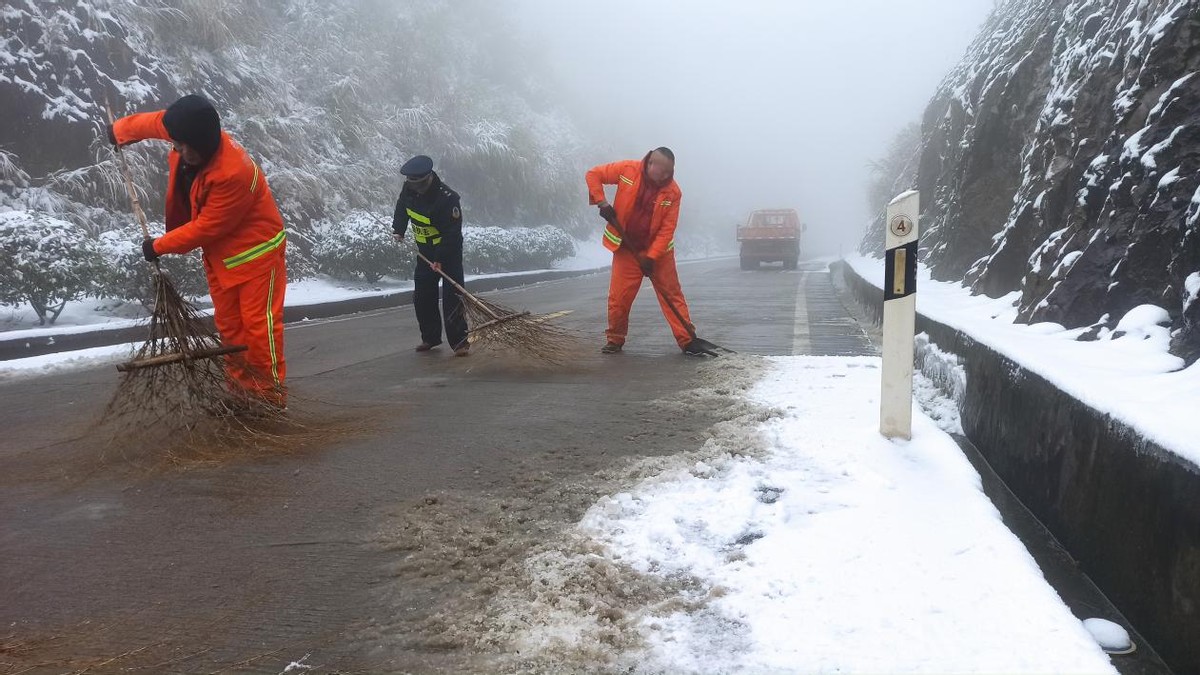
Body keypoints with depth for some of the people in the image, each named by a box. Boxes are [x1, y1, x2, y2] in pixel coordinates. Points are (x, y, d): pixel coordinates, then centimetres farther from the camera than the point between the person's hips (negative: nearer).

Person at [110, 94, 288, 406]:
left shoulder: (234, 173, -33)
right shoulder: (194, 137, -10)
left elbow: (205, 228, -24)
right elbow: (156, 121, 16)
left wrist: (159, 246, -12)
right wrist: (120, 130, 33)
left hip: (255, 251, -8)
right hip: (219, 251, 8)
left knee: (258, 322, -6)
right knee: (228, 323, 10)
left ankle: (271, 392, 4)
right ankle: (241, 386, 18)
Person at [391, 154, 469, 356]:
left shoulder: (446, 198, -29)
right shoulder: (409, 188, -7)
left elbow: (452, 233, -27)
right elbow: (402, 207, 16)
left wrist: (440, 259, -29)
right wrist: (398, 231, 7)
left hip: (449, 251, -7)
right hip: (425, 251, 7)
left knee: (452, 297, -11)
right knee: (422, 297, 9)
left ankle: (460, 341, -6)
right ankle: (430, 337, 23)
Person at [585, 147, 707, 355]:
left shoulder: (673, 192, -14)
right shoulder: (627, 170, -13)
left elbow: (667, 229, -14)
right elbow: (593, 175, -3)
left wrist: (652, 256, -20)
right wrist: (601, 201, -17)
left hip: (659, 250, 0)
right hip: (626, 249, 0)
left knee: (672, 295, -1)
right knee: (618, 297, 0)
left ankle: (687, 340, 4)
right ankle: (615, 340, 19)